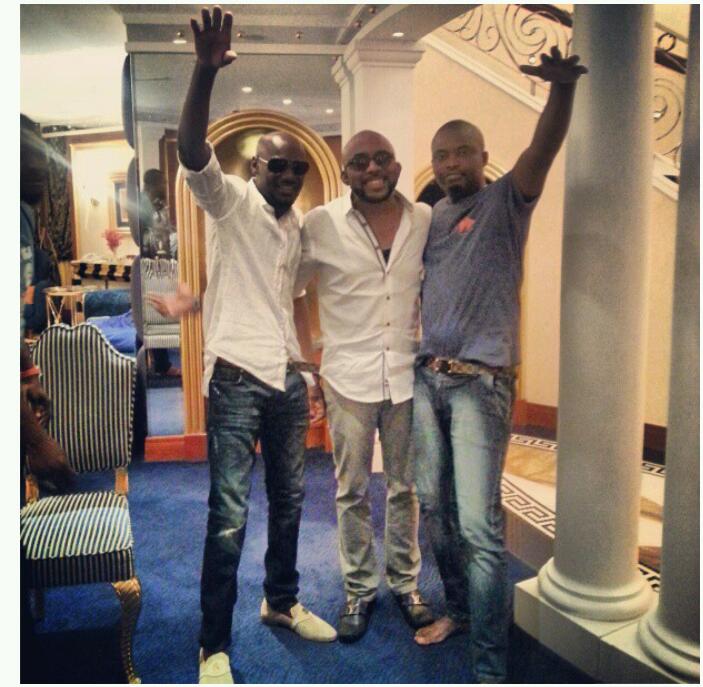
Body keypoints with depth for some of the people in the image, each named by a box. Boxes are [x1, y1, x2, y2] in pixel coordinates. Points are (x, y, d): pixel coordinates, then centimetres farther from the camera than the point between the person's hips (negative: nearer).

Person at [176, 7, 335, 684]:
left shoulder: (301, 224, 14)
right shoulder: (229, 201, -3)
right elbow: (191, 153, -24)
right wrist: (206, 71, -37)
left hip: (289, 379, 7)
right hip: (237, 377, -6)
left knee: (288, 501, 15)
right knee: (229, 516, -5)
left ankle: (281, 601, 35)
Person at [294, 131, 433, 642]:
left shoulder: (426, 220, 1)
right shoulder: (321, 224, -5)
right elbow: (289, 289, 3)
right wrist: (307, 354, -1)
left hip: (408, 374, 2)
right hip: (349, 379, -1)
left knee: (405, 486, 14)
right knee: (352, 490, 10)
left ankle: (405, 581, 32)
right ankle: (359, 589, 27)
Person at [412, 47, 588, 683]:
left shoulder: (505, 201, 0)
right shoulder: (430, 217, 15)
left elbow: (544, 148, -19)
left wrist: (563, 87, -37)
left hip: (479, 384, -6)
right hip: (425, 379, 6)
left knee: (479, 524, -7)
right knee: (435, 507, 13)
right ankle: (459, 609, 34)